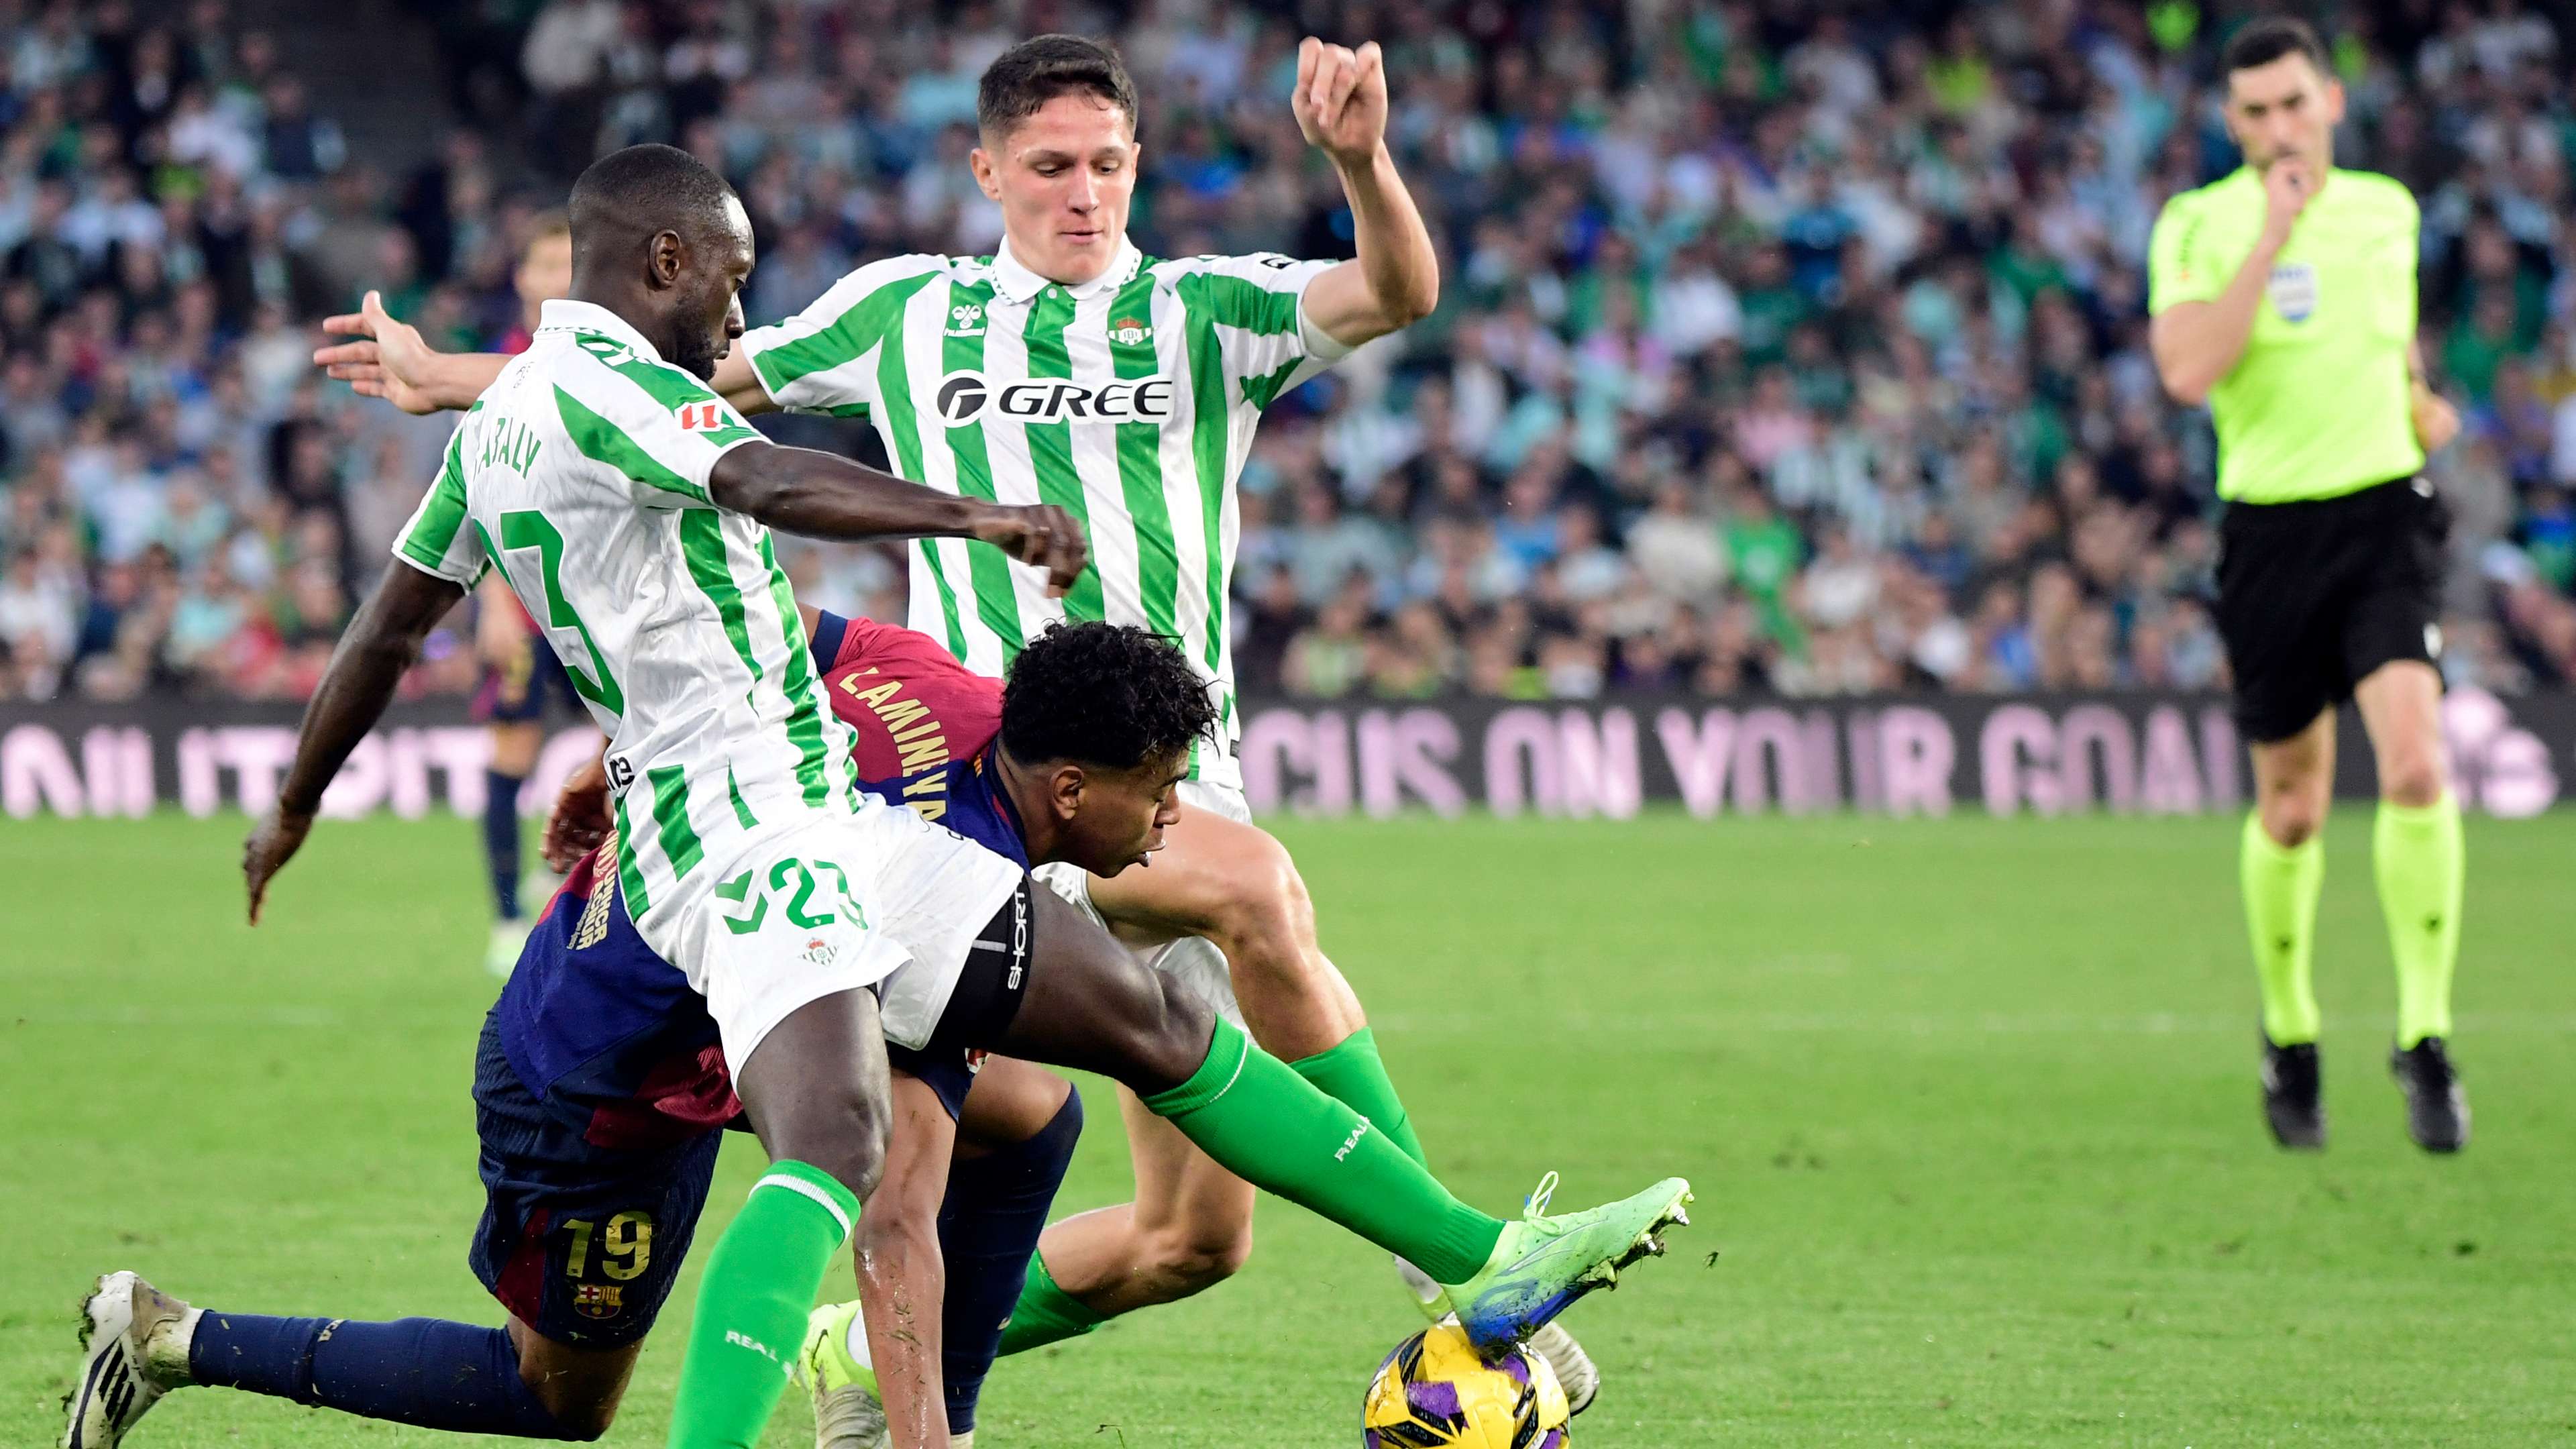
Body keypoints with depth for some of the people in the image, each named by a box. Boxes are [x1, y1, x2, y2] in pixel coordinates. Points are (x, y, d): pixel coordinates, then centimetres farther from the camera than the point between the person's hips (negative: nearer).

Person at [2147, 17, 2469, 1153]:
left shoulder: (2386, 210, 8)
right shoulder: (2196, 226, -4)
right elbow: (2188, 372, -20)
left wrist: (2417, 401, 8)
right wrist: (2270, 236, -22)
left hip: (2385, 514, 1)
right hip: (2270, 533, -1)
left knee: (2415, 769, -19)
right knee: (2291, 806, 8)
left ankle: (2424, 1034, -12)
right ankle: (2288, 1033, 31)